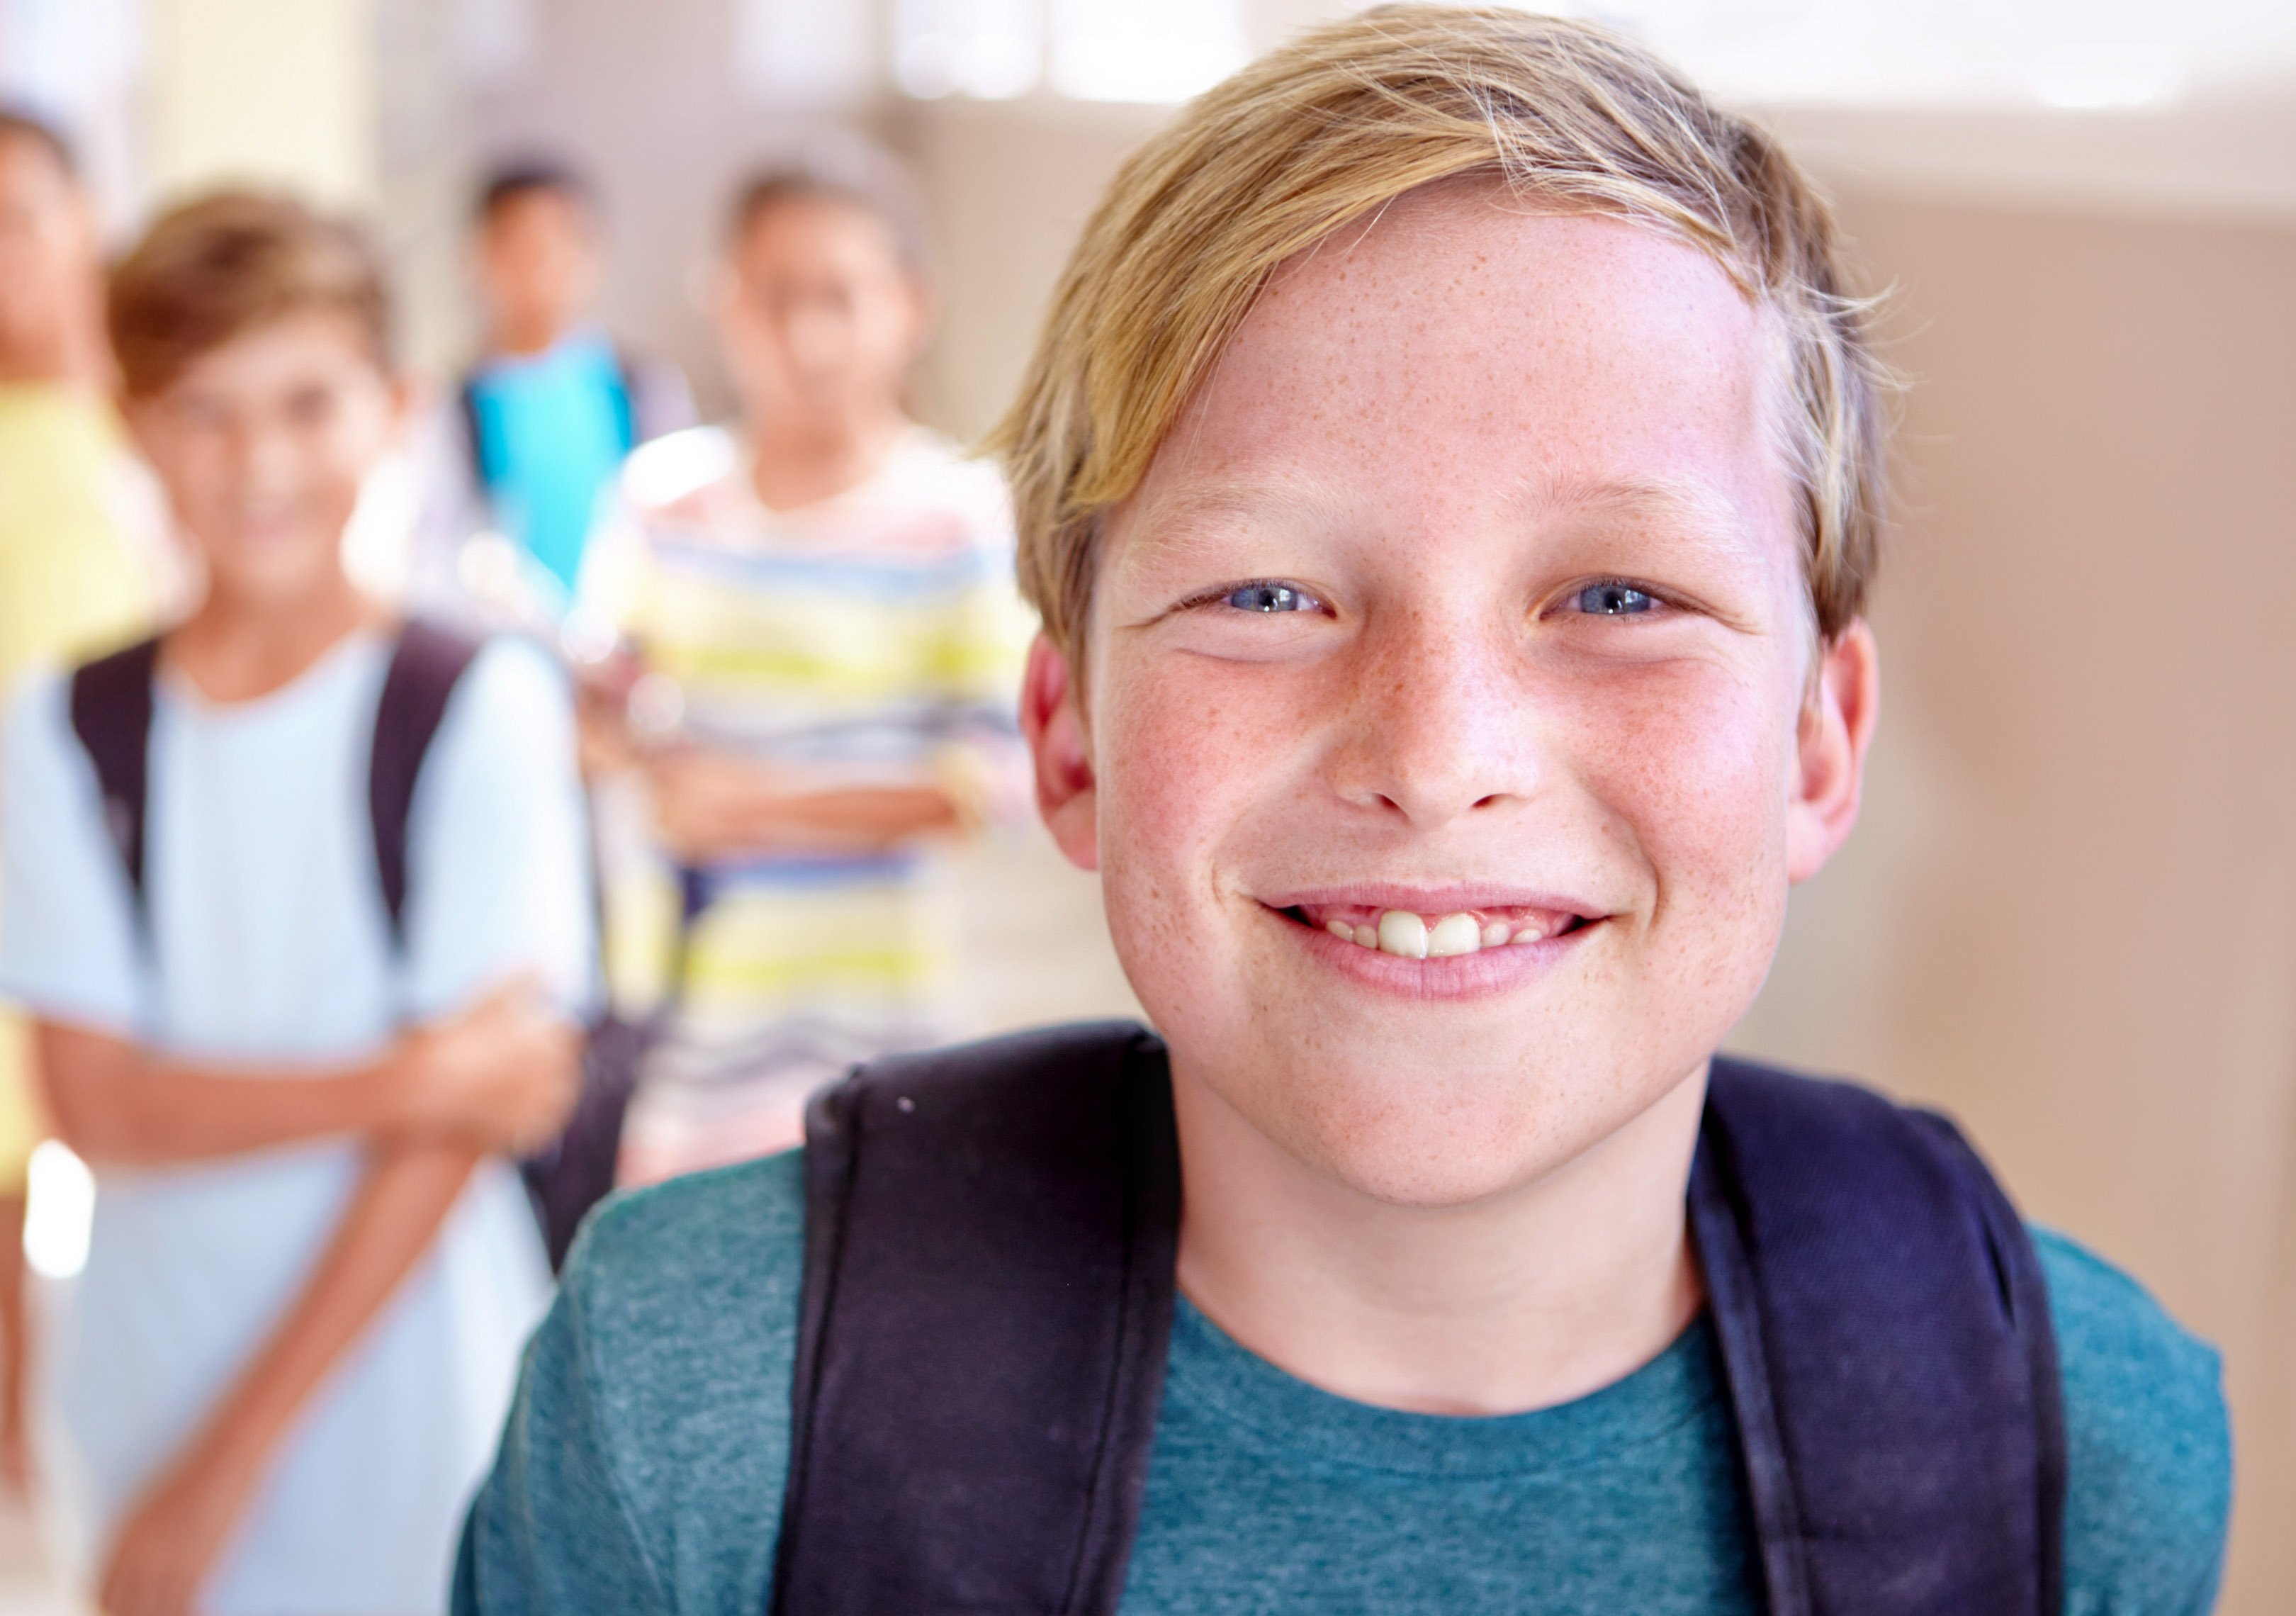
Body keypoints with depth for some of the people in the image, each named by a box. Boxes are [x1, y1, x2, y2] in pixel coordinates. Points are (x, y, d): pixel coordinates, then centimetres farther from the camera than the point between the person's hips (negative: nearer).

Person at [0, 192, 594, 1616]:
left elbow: (463, 1126, -12)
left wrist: (234, 1458, -12)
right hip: (151, 1376, 2)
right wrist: (404, 1083, -18)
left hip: (405, 1377, -2)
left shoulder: (485, 709, -11)